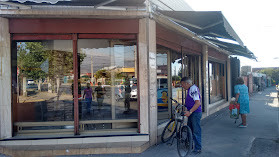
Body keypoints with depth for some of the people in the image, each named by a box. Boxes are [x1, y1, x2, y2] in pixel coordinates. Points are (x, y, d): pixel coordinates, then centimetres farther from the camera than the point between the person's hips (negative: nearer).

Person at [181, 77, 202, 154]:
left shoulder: (194, 89, -19)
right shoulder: (190, 89, 12)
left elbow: (198, 103, -26)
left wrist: (190, 111, -29)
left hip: (195, 113, -10)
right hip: (191, 113, 10)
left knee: (196, 131, -1)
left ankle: (198, 149, 9)